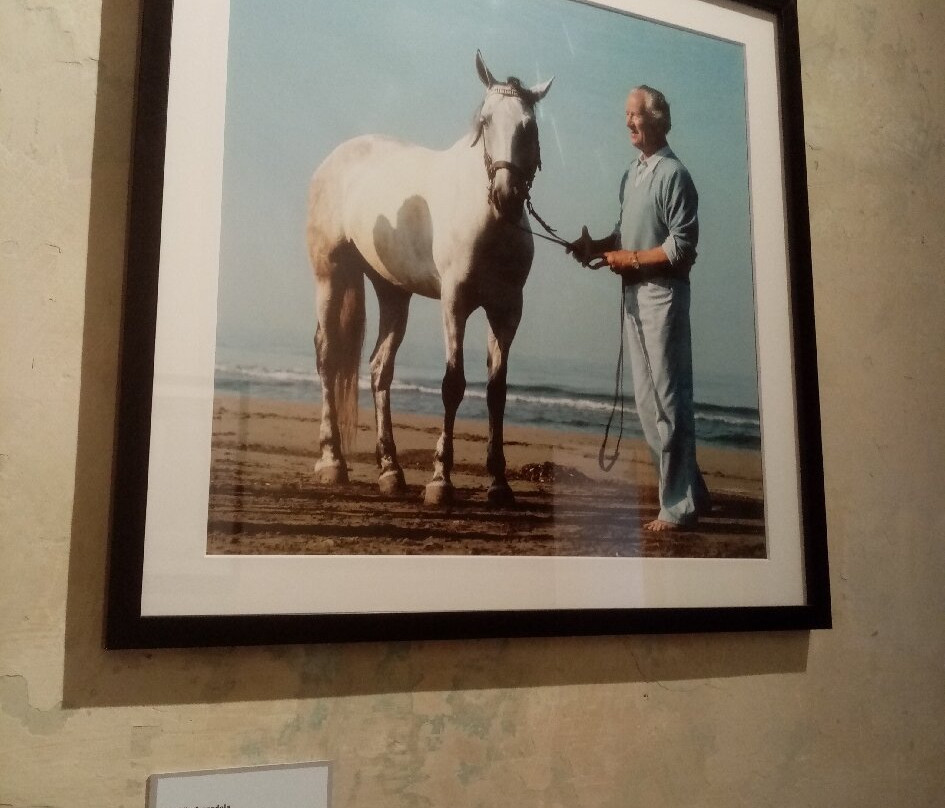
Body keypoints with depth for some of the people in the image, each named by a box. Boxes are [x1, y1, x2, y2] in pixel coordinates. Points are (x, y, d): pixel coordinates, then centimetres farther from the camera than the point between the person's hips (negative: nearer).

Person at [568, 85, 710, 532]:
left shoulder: (673, 174, -11)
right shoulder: (631, 173, 14)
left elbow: (682, 247, -16)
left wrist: (630, 259, -13)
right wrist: (596, 246, 2)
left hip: (663, 294, -9)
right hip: (634, 294, 9)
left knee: (668, 399, -4)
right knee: (646, 399, 12)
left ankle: (679, 505, 6)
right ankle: (688, 490, 25)